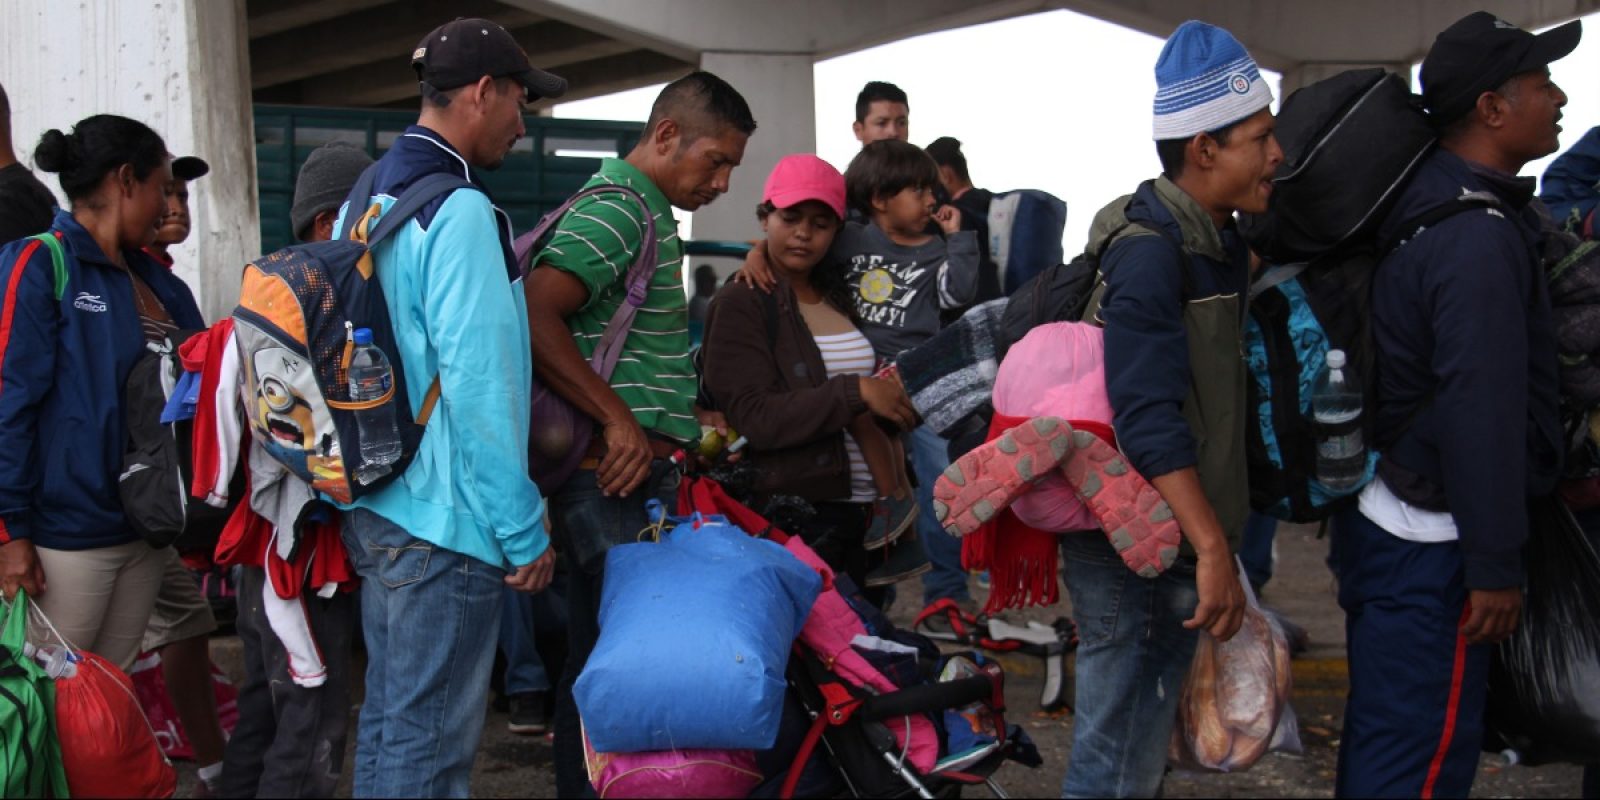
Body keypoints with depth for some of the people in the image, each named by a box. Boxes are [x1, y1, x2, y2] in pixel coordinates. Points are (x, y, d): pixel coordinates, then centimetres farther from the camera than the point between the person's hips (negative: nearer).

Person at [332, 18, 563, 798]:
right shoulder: (459, 212, -17)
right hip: (444, 522, -9)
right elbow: (480, 388, -21)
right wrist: (524, 532, -15)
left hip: (373, 505, 9)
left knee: (387, 714, 18)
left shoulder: (365, 198, 11)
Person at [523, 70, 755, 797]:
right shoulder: (618, 211, -12)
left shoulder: (645, 213, 19)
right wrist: (619, 421, -23)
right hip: (617, 482, -10)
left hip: (639, 475, 10)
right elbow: (533, 317, -25)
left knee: (596, 659, 13)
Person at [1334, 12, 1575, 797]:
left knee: (1379, 735, 19)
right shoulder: (1480, 238, -20)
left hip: (1385, 517, 10)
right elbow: (1484, 410, -23)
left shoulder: (1423, 209, 10)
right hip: (1429, 544, -10)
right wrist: (1496, 567, -19)